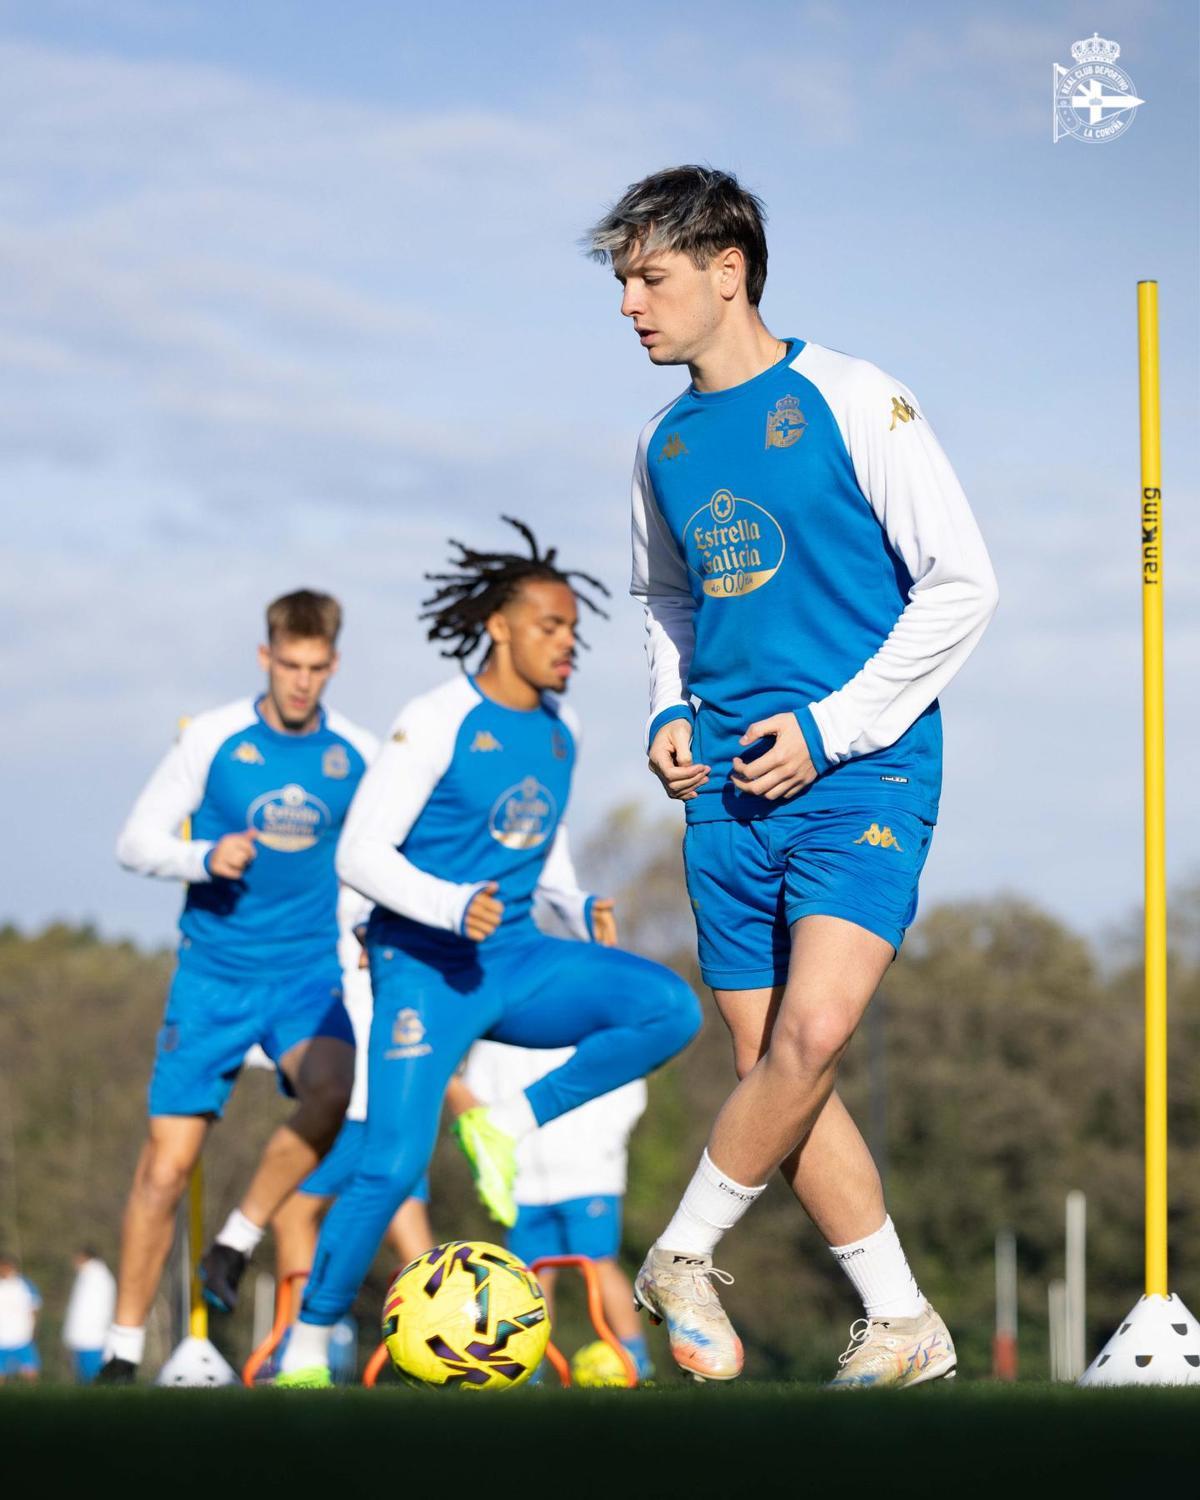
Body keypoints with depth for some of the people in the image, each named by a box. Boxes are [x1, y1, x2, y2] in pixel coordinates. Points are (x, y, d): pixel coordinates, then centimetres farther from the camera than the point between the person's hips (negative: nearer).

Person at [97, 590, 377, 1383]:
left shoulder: (358, 754, 1)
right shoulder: (212, 739, -5)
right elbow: (136, 841, -2)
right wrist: (204, 858, -19)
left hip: (311, 975, 1)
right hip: (215, 974, -1)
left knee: (334, 1091, -31)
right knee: (166, 1167, -5)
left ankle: (238, 1243, -10)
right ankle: (123, 1352, 8)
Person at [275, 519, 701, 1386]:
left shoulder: (559, 730, 9)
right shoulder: (438, 724, -12)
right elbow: (359, 852, -15)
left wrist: (579, 907, 8)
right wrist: (452, 906, -28)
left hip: (516, 960, 6)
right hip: (427, 969, -6)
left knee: (672, 1008, -18)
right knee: (393, 1165, -15)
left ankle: (509, 1127, -6)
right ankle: (307, 1348, 3)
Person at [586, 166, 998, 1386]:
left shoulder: (852, 403, -7)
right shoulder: (666, 446, 12)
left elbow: (961, 582, -7)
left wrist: (830, 727, -12)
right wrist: (671, 712, 8)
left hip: (863, 773, -6)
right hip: (729, 785, 6)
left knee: (811, 1032, -23)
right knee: (768, 1068, 2)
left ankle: (683, 1254, -3)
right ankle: (902, 1326, 12)